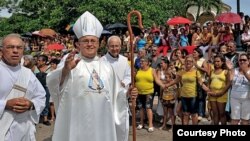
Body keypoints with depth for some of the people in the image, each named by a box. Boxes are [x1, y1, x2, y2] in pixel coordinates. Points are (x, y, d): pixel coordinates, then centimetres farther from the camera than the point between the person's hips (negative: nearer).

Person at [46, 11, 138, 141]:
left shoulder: (106, 66, 12)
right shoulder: (70, 61, -3)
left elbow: (115, 92, 19)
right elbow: (52, 83, -19)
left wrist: (127, 93, -1)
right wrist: (65, 70, -38)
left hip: (102, 123, 4)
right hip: (77, 123, -4)